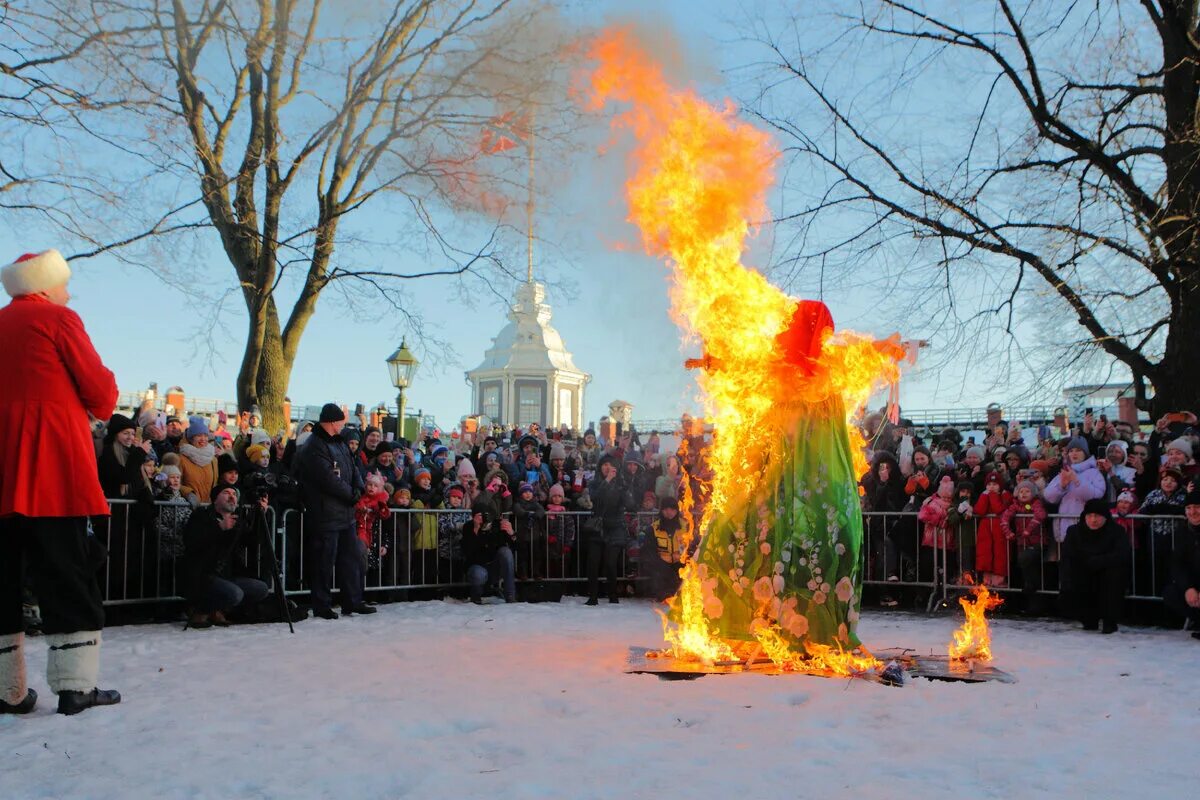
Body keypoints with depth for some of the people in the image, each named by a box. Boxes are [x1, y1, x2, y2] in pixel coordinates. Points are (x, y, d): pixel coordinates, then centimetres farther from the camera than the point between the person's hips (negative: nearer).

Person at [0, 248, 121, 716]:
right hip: (52, 472, -6)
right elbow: (100, 388, -5)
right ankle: (75, 685, -3)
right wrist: (102, 407, 16)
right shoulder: (58, 319, -2)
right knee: (68, 578, -2)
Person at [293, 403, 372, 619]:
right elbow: (329, 478, -21)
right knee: (324, 562, -1)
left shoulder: (339, 443, 15)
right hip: (325, 514, -9)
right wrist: (352, 494, -10)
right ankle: (322, 606, 9)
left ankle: (353, 602, 20)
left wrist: (359, 489, -5)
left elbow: (353, 469, 14)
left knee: (351, 559, 12)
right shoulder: (314, 447, -15)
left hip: (346, 513, 9)